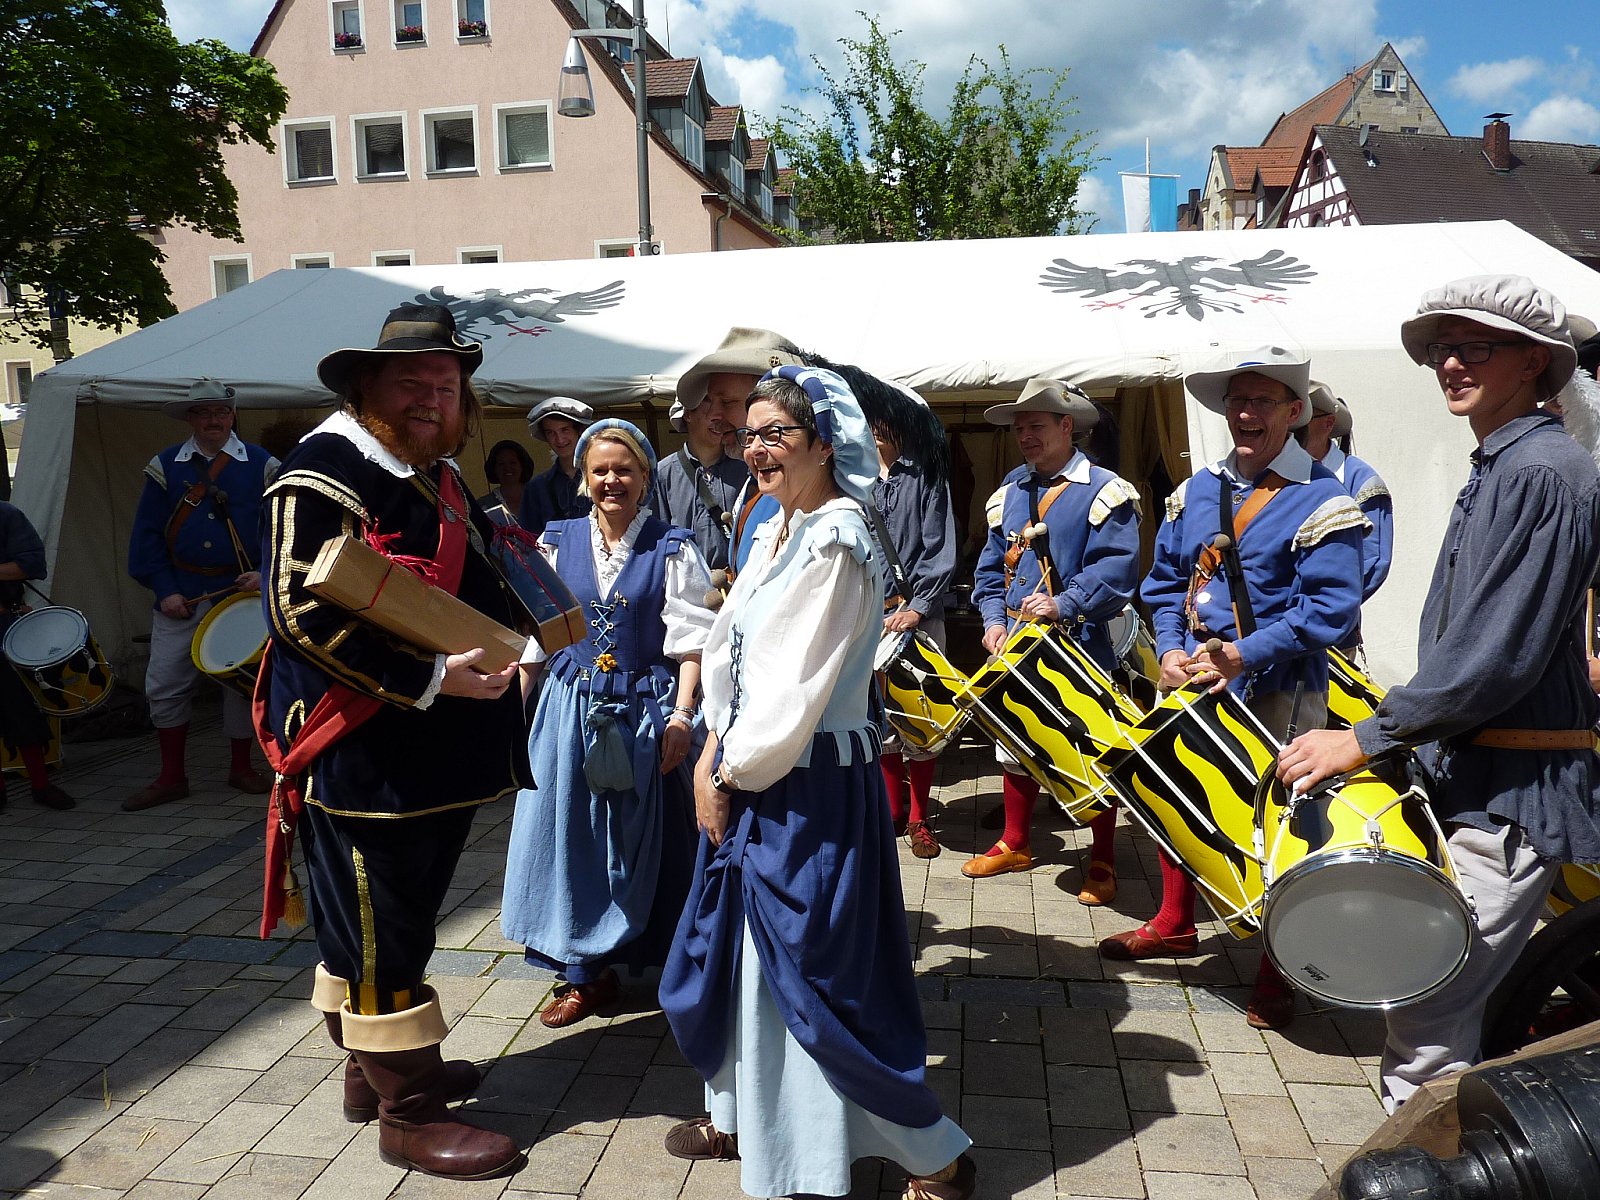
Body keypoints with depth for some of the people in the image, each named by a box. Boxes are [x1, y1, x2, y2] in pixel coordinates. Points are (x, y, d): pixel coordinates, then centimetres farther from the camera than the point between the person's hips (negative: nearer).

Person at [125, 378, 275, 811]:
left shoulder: (262, 466, 1)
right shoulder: (165, 466, 5)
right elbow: (147, 533, 3)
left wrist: (266, 572, -14)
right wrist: (164, 590, -6)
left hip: (242, 593, -1)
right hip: (181, 596, 1)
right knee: (165, 684, 1)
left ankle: (241, 768, 24)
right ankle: (171, 777, 14)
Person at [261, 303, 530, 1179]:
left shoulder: (438, 477, 16)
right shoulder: (325, 473, -14)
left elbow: (465, 593, 28)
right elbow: (302, 612, -23)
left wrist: (511, 629, 8)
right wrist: (431, 678, -24)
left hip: (434, 751, 9)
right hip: (358, 751, -9)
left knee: (383, 915, 21)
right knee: (378, 928, 2)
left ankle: (374, 1064, 38)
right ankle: (409, 1114, 15)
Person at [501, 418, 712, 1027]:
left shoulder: (671, 549, -4)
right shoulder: (557, 541, 5)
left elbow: (690, 641, -7)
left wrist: (681, 715, -14)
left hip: (646, 709, -3)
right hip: (571, 705, 3)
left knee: (644, 835, 7)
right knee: (572, 833, 7)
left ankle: (653, 953, 27)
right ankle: (586, 970, 22)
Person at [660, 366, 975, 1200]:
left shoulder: (836, 543, -19)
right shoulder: (776, 531, 9)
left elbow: (793, 685, -21)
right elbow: (730, 649, 11)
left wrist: (731, 769, -10)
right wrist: (716, 754, 1)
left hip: (809, 783, -9)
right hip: (752, 776, 9)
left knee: (813, 967, 0)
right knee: (739, 947, 20)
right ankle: (745, 1115, 41)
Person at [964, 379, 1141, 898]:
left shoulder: (1105, 492, -9)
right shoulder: (1011, 489, 11)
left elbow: (1115, 569, -19)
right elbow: (992, 564, 12)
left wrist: (1064, 604, -30)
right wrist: (994, 620, -2)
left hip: (1082, 648, -6)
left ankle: (1103, 862, 19)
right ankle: (1015, 844, 33)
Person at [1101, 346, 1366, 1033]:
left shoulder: (1321, 500, -11)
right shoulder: (1194, 493, 8)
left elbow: (1330, 610, -17)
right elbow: (1165, 582, 12)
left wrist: (1240, 655, -21)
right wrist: (1171, 650, -5)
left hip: (1276, 692, -6)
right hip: (1191, 679, 6)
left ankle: (1276, 973, 20)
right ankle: (1174, 924, 39)